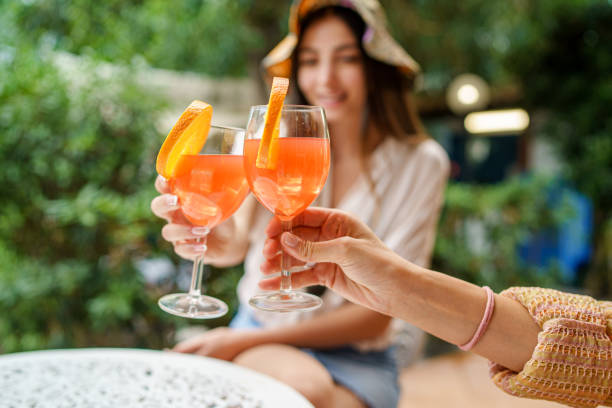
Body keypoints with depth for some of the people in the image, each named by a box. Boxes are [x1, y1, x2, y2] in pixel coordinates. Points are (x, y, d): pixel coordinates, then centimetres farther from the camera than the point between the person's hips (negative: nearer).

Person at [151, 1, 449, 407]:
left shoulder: (420, 163, -8)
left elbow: (376, 316, -10)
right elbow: (237, 241, -23)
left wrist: (244, 340, -13)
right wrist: (215, 239, -48)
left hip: (357, 358, 1)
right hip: (259, 331, 0)